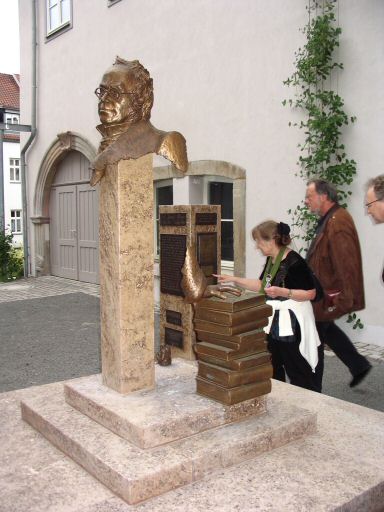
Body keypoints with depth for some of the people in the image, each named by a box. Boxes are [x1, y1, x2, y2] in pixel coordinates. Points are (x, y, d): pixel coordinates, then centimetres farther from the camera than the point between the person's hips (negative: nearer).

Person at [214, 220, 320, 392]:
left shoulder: (294, 262, -20)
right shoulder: (271, 259, 8)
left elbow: (310, 293, -20)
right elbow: (261, 285, 18)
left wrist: (281, 292, -29)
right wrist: (234, 279, 12)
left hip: (291, 323, -9)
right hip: (274, 321, 9)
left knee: (298, 371, -1)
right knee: (272, 371, 18)